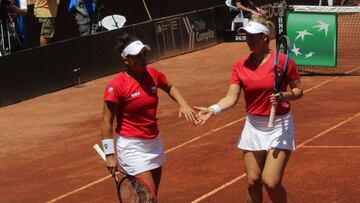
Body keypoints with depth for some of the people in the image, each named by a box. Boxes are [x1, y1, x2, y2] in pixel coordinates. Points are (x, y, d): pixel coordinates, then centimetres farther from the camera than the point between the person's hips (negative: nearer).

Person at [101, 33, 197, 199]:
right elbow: (107, 122, -15)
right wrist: (110, 154, -19)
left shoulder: (152, 74, 0)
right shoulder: (117, 86, -19)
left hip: (154, 142, 7)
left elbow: (169, 87, 23)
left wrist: (183, 104, 5)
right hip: (132, 147, -7)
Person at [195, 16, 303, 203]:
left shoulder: (283, 61, -11)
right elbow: (232, 97, -8)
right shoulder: (240, 66, -1)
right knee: (253, 181, 7)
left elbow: (298, 90, -1)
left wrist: (284, 96, -22)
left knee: (271, 182, -12)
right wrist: (213, 109, -26)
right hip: (253, 126, 4)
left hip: (279, 126, -4)